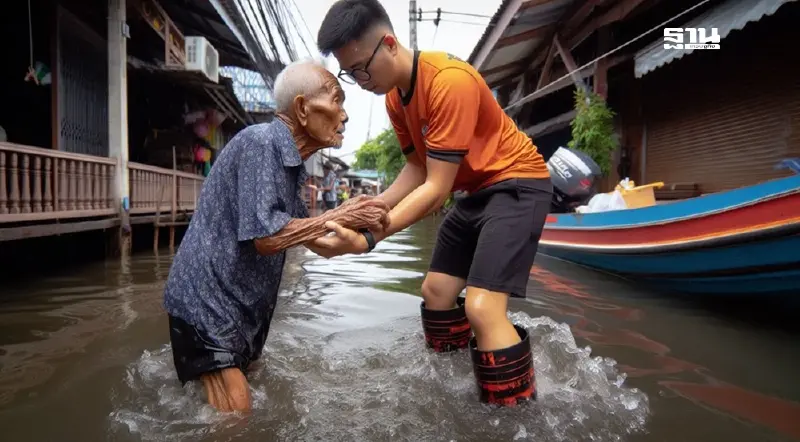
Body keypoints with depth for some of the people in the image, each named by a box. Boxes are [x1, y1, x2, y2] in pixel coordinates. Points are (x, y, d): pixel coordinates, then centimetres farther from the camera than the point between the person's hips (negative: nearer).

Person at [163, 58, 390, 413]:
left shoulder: (291, 164, 9)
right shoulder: (260, 142, -20)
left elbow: (316, 242, 14)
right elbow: (266, 236, -29)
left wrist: (360, 224, 3)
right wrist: (340, 217, -22)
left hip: (244, 305, 10)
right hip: (207, 300, -9)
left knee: (256, 392, 22)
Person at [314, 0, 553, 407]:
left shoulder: (450, 81, -28)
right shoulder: (394, 97, 1)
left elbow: (436, 189, -30)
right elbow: (417, 169, 4)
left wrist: (365, 240, -33)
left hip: (517, 182, -9)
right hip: (477, 190, 9)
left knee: (481, 307, -22)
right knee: (435, 291, 12)